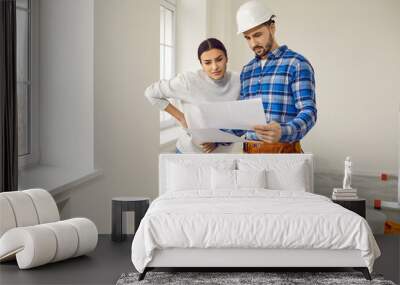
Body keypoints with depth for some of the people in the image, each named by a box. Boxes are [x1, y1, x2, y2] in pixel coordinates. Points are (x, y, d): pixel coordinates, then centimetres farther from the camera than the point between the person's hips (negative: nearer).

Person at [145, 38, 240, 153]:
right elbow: (151, 93, -7)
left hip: (222, 152, 2)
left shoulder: (238, 82, -10)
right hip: (189, 152, -2)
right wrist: (181, 117, -8)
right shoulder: (188, 81, -17)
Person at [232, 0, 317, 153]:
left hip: (283, 151, -5)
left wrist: (283, 132, -31)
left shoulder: (297, 64, -4)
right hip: (249, 151, 5)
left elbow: (308, 111, -12)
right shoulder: (246, 71, 15)